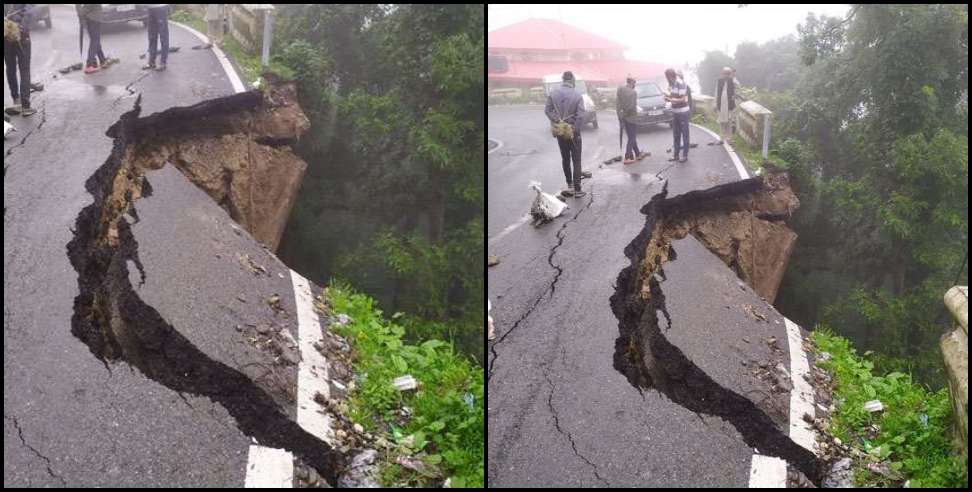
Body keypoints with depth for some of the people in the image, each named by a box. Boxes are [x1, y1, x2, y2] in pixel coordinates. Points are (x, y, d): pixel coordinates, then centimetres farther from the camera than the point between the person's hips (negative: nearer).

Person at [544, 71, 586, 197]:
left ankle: (570, 185, 21)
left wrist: (557, 121, -7)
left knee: (565, 159, 17)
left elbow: (547, 110, -7)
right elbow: (579, 115, -17)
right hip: (573, 131, -3)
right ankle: (577, 189, 1)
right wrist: (574, 128, -9)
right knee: (576, 161, 3)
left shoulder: (553, 93, -4)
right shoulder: (576, 95, -13)